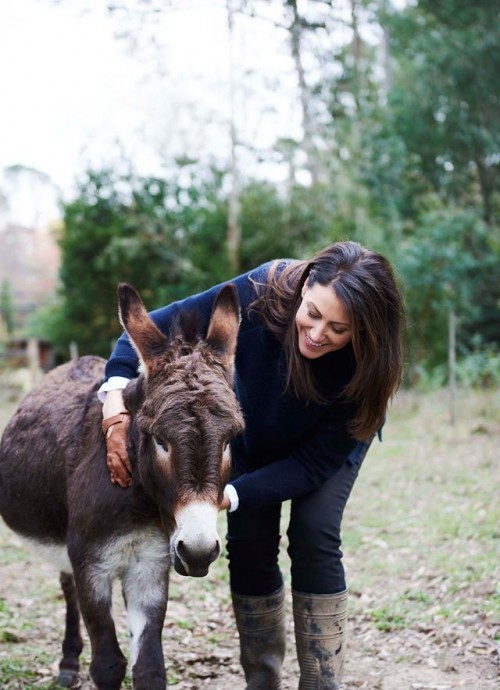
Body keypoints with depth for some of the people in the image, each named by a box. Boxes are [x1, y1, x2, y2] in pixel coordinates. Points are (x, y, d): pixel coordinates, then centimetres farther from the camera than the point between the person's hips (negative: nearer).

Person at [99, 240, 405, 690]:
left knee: (314, 535, -18)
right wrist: (116, 398, -47)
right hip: (254, 431, 2)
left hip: (331, 437, -1)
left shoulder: (364, 365, -37)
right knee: (250, 542, -5)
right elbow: (154, 329, -30)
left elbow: (316, 460, -30)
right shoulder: (258, 295, -38)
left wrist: (229, 496, -42)